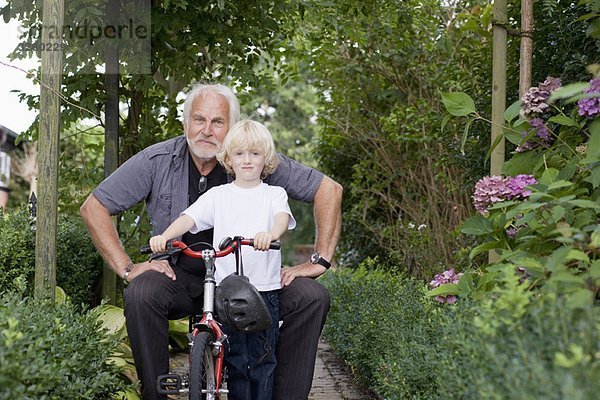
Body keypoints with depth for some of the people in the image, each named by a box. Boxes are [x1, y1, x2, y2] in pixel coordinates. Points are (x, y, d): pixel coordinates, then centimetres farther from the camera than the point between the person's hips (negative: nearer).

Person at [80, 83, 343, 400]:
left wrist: (319, 260, -9)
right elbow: (93, 207, -4)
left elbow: (329, 189, -4)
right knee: (140, 295, -33)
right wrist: (127, 267, -13)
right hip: (179, 275, 0)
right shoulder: (157, 160, -9)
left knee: (312, 297, -22)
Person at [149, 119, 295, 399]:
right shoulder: (218, 195, 10)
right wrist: (165, 236, -22)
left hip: (265, 288, -1)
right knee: (236, 361, 4)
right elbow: (189, 218, -2)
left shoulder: (274, 194, 7)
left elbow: (283, 217, -12)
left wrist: (272, 234, -36)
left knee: (262, 361, 1)